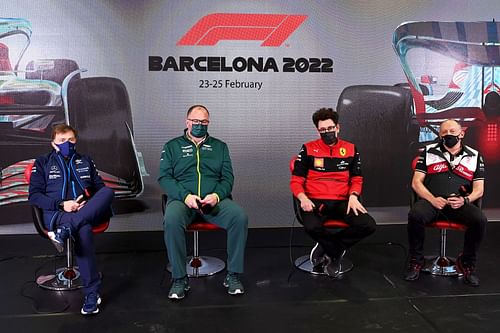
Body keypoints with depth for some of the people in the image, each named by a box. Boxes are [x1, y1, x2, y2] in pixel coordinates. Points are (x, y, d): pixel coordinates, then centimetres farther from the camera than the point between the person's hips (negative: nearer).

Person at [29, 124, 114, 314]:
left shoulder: (86, 161, 25)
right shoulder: (42, 163, 18)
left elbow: (100, 188, 18)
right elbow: (34, 196, 6)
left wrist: (90, 204, -5)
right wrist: (61, 204, -11)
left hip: (88, 211, 3)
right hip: (55, 213, -2)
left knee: (108, 191, -32)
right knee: (83, 229, -39)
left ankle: (64, 230, -45)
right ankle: (92, 293, -36)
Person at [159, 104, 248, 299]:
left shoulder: (219, 146, 20)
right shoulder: (172, 146, 16)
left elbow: (228, 177, 11)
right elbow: (164, 177, 4)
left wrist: (217, 195, -11)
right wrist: (185, 196, -14)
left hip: (215, 200, 1)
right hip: (182, 198, -1)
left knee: (240, 217, -29)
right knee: (171, 220, -36)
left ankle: (233, 275, -15)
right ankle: (179, 279, -20)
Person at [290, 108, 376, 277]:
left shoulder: (351, 149, 11)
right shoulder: (308, 149, 5)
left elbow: (356, 179, 13)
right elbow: (296, 180, 3)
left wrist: (353, 196, -10)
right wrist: (303, 198, -17)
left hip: (342, 202, 3)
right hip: (315, 201, -3)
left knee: (368, 225, -22)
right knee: (312, 226, -37)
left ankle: (325, 248, -2)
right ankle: (336, 253, -2)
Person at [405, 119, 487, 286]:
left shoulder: (474, 156, 14)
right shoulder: (428, 152, 12)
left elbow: (478, 189, 11)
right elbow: (416, 182, 5)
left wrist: (465, 200, -12)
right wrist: (432, 199, -12)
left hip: (459, 204, 1)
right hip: (431, 200, -1)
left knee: (480, 220, -29)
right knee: (415, 215, -34)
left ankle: (467, 263, -4)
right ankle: (416, 261, -11)